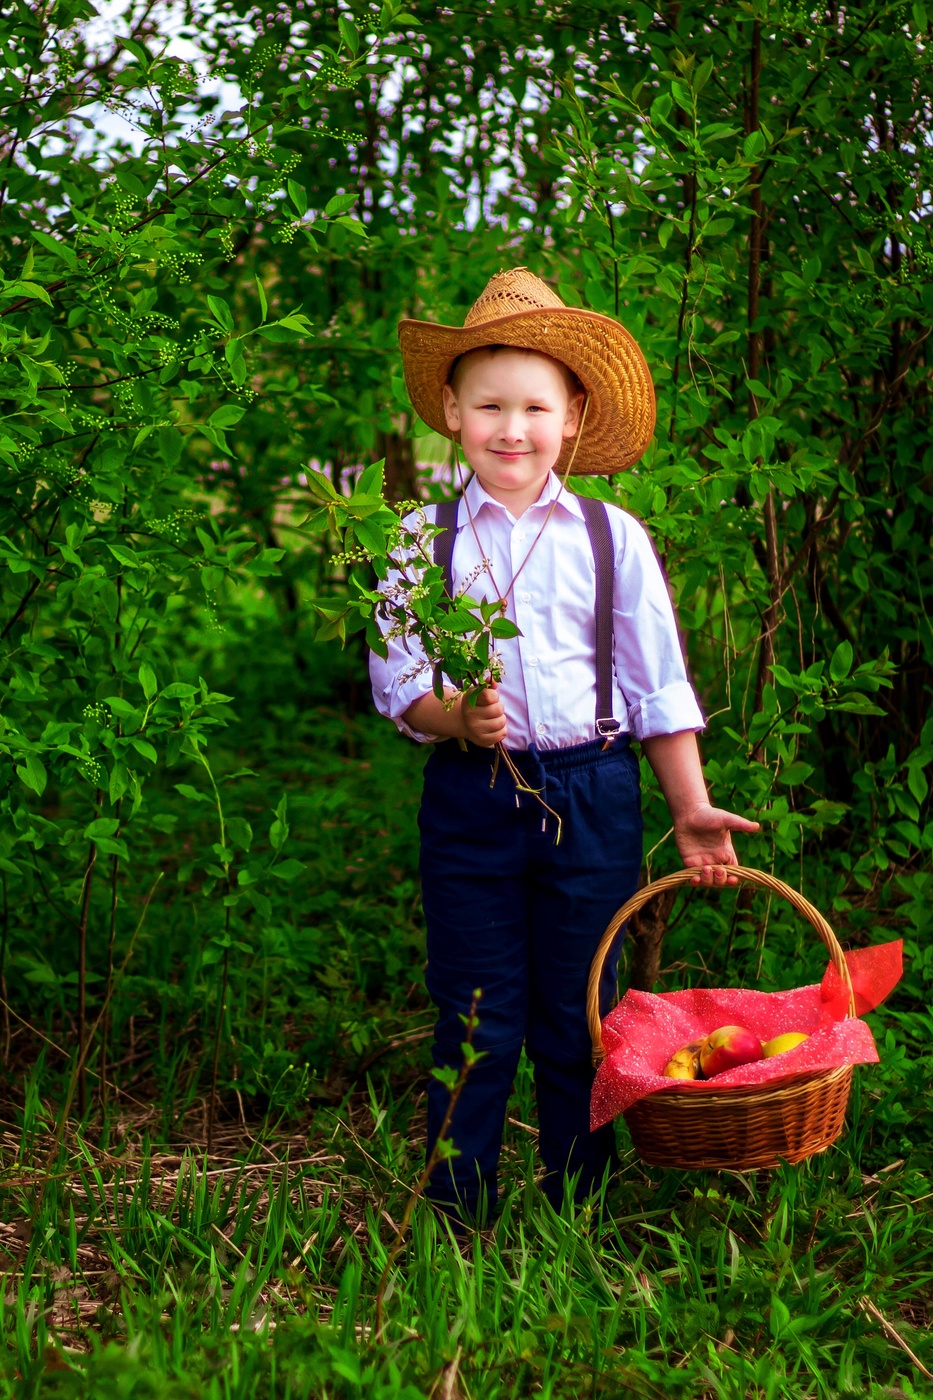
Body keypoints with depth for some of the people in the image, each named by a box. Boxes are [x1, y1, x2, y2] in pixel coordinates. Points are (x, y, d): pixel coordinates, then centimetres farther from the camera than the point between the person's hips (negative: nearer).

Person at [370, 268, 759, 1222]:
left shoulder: (613, 539, 3)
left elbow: (658, 688, 6)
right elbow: (396, 682, 0)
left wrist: (692, 810, 3)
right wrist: (455, 718, -20)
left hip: (591, 796, 1)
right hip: (469, 797, 0)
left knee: (579, 1021, 9)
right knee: (475, 1023, 4)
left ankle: (576, 1211, 22)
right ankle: (456, 1217, 16)